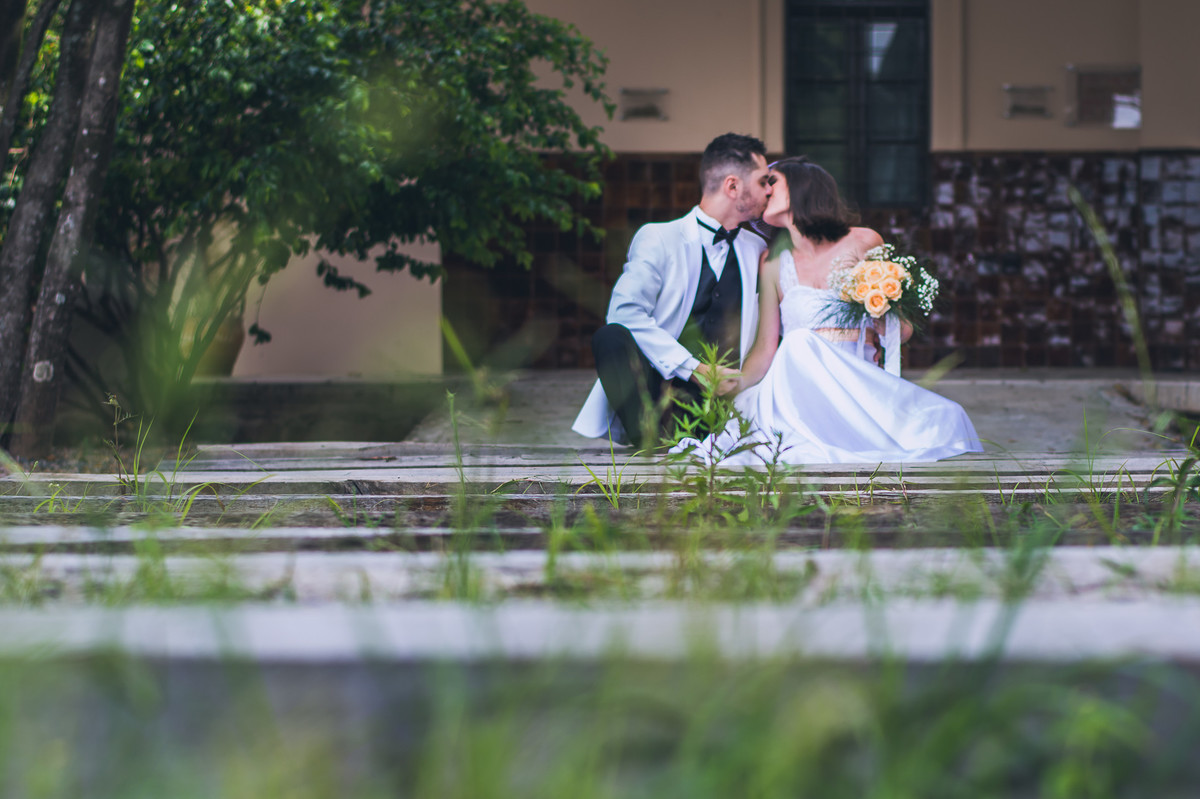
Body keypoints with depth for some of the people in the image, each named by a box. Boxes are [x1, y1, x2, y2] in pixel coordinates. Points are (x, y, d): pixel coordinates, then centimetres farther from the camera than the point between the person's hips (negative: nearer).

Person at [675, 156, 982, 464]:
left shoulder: (864, 243, 8)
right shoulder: (773, 264, 14)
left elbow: (901, 329, 10)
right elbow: (765, 350, 10)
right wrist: (730, 388, -6)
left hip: (861, 388, -1)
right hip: (800, 390, 1)